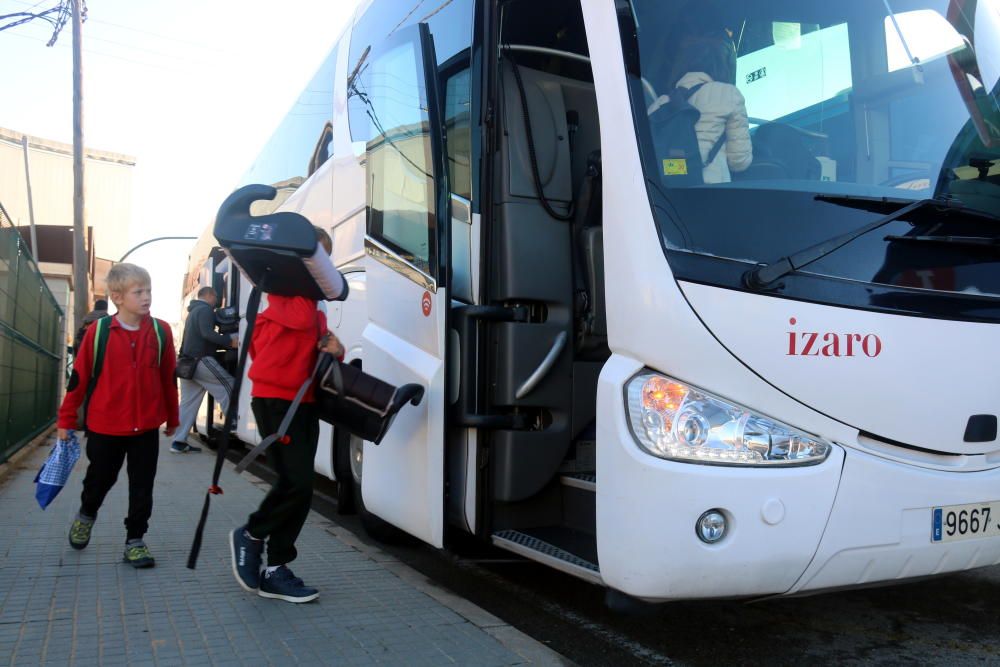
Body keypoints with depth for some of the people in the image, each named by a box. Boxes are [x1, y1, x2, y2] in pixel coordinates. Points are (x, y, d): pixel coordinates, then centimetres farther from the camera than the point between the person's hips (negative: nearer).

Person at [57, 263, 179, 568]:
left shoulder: (161, 331, -5)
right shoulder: (98, 332, -9)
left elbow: (168, 378, 4)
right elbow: (79, 377, -1)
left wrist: (172, 418, 11)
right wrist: (67, 419, 4)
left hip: (146, 427, 1)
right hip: (105, 427, -1)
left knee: (142, 488, 5)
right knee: (99, 480, 17)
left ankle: (135, 540, 20)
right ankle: (86, 515, 48)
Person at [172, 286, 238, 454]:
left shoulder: (193, 311, 26)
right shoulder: (205, 309, -6)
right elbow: (207, 333, -22)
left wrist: (224, 343, 21)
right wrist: (230, 341, -23)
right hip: (201, 360, -10)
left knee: (188, 402, 7)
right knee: (228, 386, -4)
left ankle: (179, 442, 4)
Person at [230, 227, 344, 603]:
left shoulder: (314, 301, 19)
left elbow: (319, 339, 21)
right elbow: (300, 319, -25)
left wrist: (334, 348, -2)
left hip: (304, 401, 9)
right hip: (275, 399, -9)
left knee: (299, 486, 7)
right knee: (296, 482, -14)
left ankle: (275, 572, 14)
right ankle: (250, 535, 11)